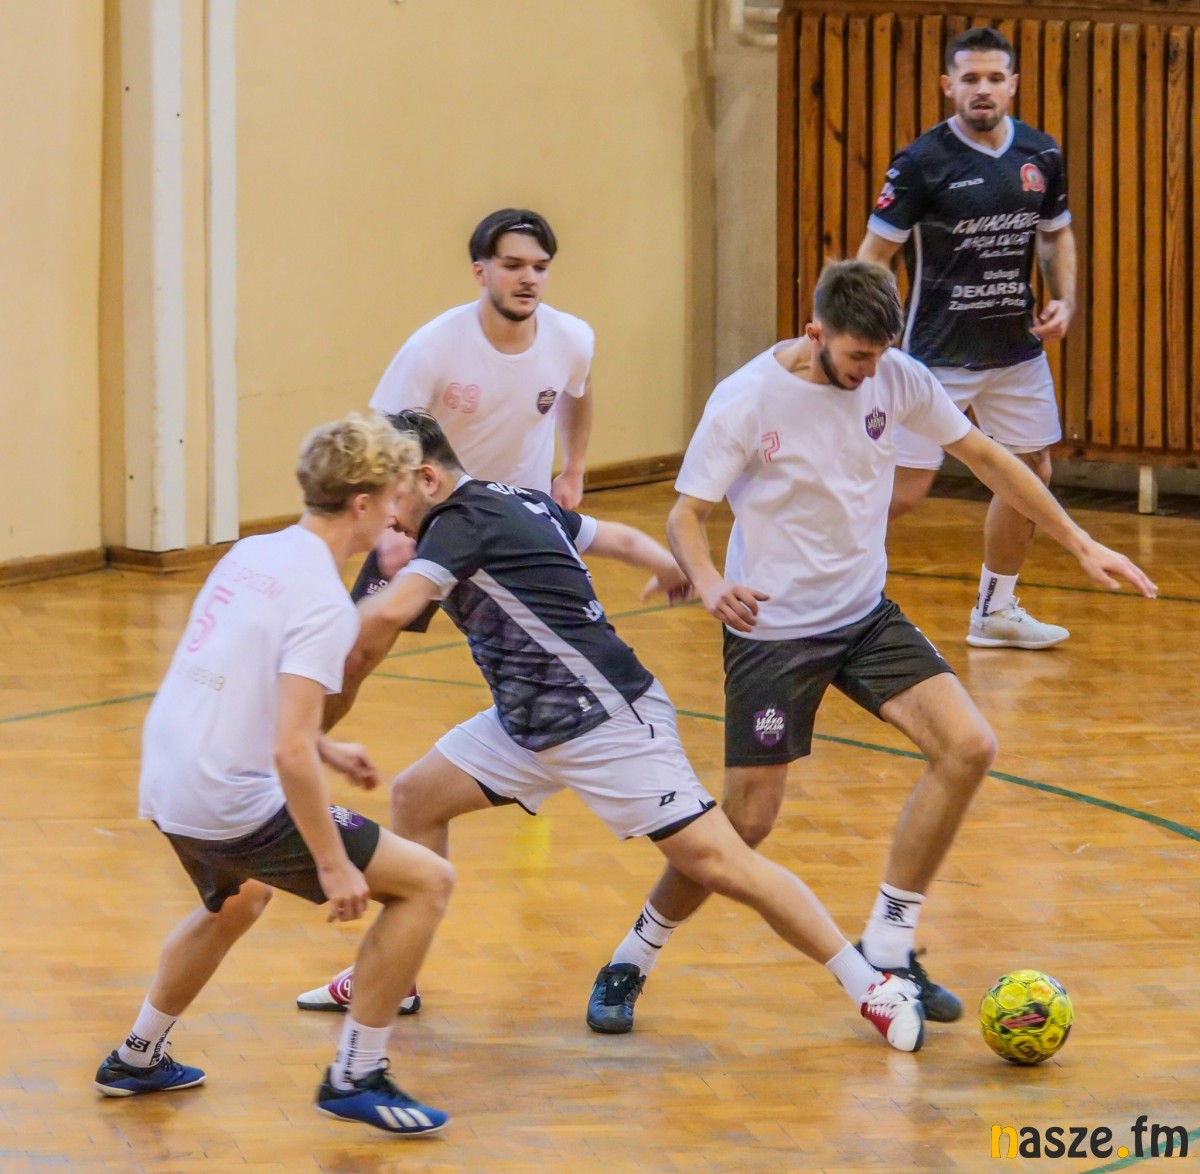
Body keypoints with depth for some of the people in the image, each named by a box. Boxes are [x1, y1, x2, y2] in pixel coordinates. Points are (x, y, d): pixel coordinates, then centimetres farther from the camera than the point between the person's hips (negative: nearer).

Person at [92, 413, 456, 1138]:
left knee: (238, 902, 39)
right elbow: (289, 751, -25)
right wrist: (333, 865, -19)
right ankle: (356, 1079, 4)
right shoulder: (324, 603, -18)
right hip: (235, 805, -9)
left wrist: (326, 749, 27)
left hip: (165, 789, 9)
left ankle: (138, 1059, 48)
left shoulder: (252, 555, 8)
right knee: (427, 881, -1)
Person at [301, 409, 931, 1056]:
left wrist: (332, 704, -16)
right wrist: (675, 570, 44)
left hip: (608, 720, -11)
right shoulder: (518, 502, 11)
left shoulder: (464, 521, -16)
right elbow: (620, 538, 24)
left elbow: (382, 617, -29)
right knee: (415, 795, 11)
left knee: (721, 864, -10)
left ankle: (871, 985, -4)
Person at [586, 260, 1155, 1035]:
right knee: (748, 820, -6)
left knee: (969, 748, -13)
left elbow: (985, 458, 6)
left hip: (866, 618, 5)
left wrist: (1080, 544, 5)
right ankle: (632, 962, 18)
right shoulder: (746, 402, -18)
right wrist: (709, 584, -36)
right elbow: (686, 515, -14)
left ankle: (887, 951, -1)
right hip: (773, 631, -5)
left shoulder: (897, 380, -6)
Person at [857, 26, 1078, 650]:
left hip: (1017, 350, 6)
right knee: (903, 489, -8)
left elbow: (1057, 233, 17)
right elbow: (874, 254, -10)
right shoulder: (921, 163, -14)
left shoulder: (1041, 154, 2)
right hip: (937, 354, -6)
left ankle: (995, 611, 28)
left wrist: (1064, 299, 1)